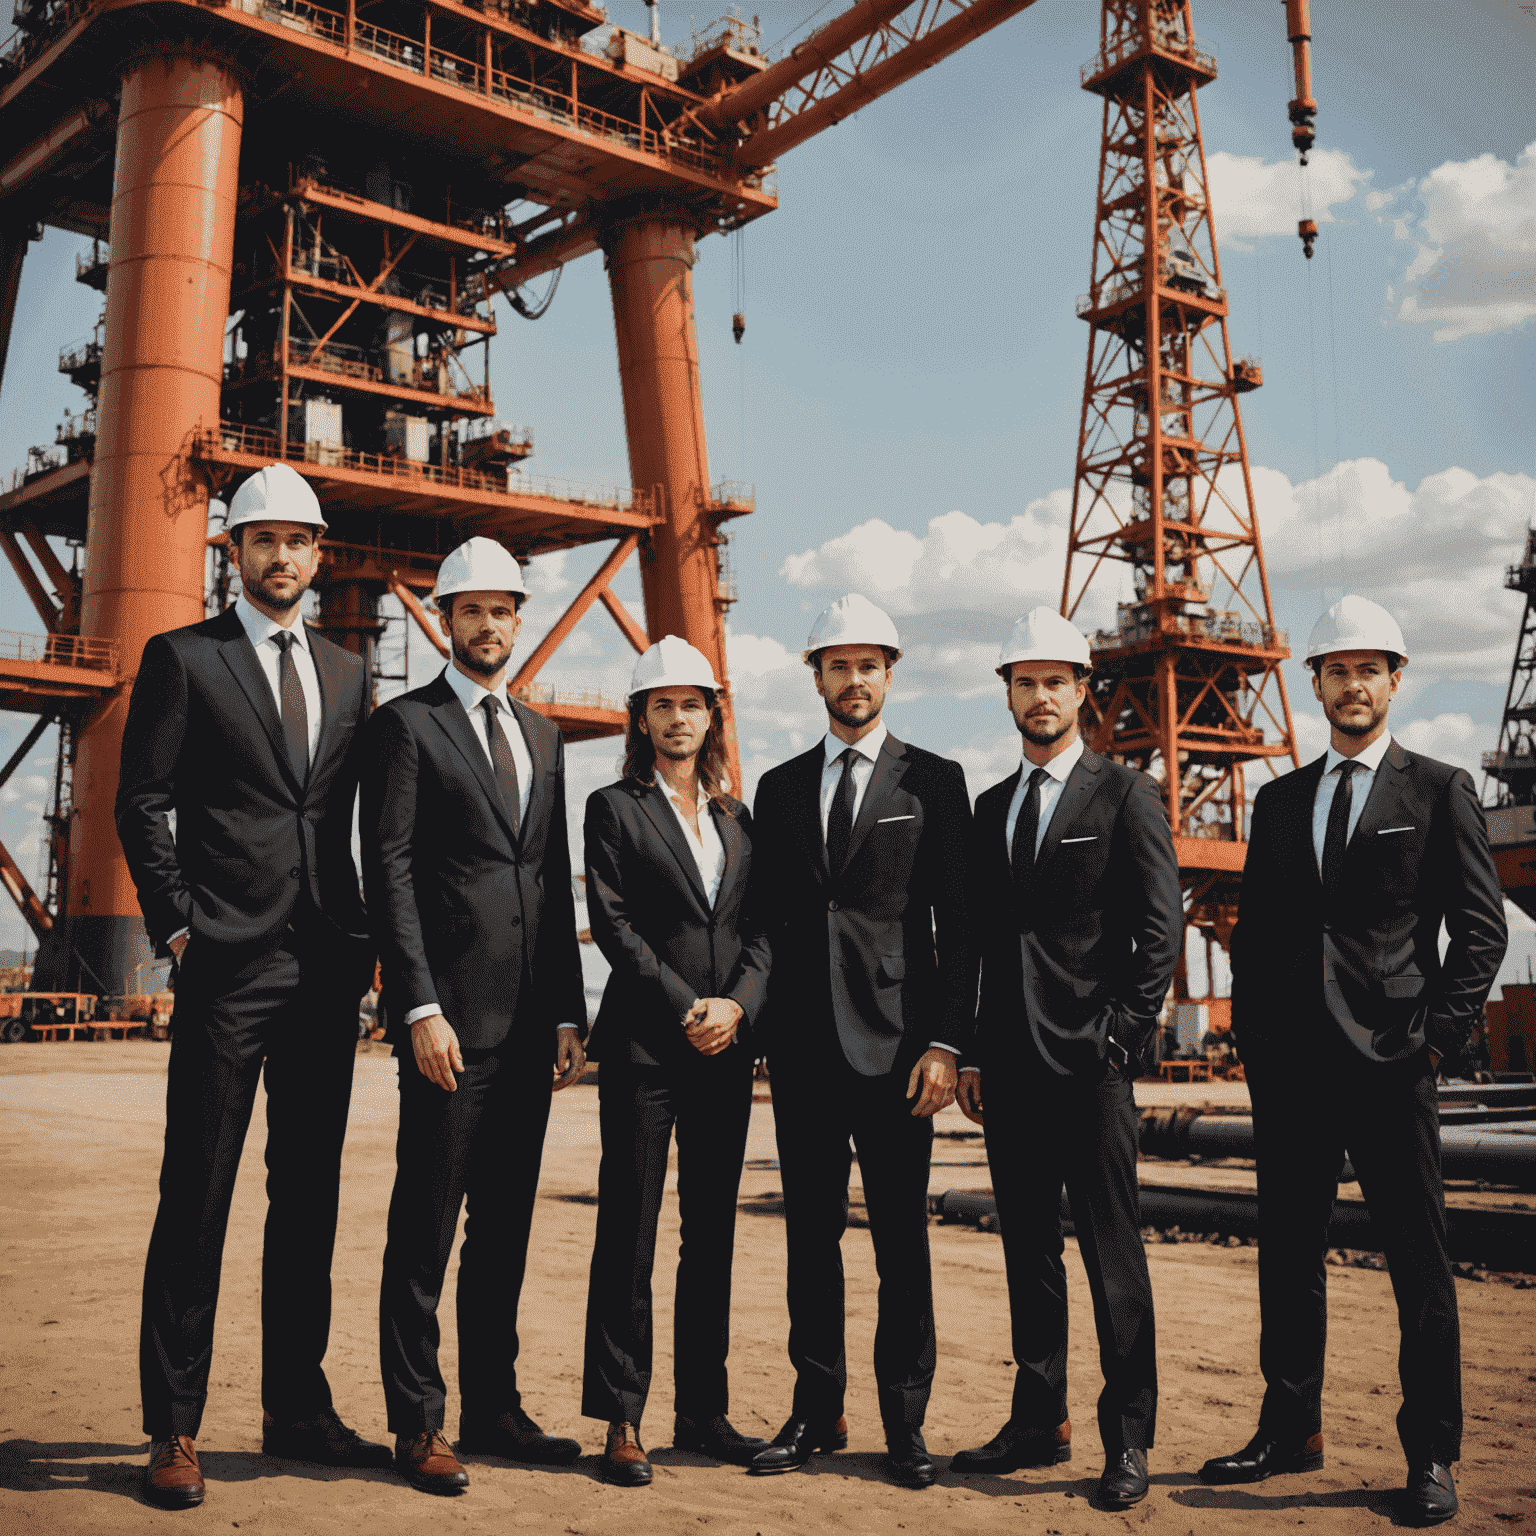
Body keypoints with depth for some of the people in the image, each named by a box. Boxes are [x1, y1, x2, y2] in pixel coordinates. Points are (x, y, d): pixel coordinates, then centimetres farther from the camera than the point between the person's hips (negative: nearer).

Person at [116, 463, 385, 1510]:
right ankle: (175, 1430, 7)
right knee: (198, 1197, -2)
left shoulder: (346, 673, 17)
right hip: (230, 963, -5)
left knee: (310, 1194, 10)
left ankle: (297, 1409, 21)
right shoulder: (182, 658, 3)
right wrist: (178, 927, -9)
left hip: (330, 969, 5)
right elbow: (144, 804, -1)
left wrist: (363, 941, 7)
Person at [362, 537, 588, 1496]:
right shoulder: (407, 724, 0)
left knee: (506, 1225, 12)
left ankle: (494, 1408, 21)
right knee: (427, 1226, -1)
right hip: (452, 1016, -6)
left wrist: (569, 1012, 11)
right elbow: (389, 870, -8)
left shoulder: (541, 734, 18)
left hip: (532, 1020, 6)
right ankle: (419, 1424, 9)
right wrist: (421, 1006, -16)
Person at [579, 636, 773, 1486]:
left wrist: (736, 1004, -7)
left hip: (726, 1045, 5)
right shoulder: (614, 808, 3)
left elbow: (758, 929, 10)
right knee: (629, 1232, -2)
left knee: (713, 1232, 9)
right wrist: (684, 1009, -12)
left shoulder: (736, 819, 16)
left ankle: (703, 1408, 18)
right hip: (644, 1042, -5)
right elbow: (613, 923, -6)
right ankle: (622, 1421, 5)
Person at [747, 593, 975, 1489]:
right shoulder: (781, 788, 13)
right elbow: (768, 921, 13)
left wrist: (946, 1043, -10)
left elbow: (958, 926, -2)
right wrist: (763, 1027, 5)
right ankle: (818, 1412, 21)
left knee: (902, 1238, 3)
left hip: (897, 1047, -3)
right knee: (812, 1232, 10)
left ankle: (905, 1423, 15)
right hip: (804, 1048, 3)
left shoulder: (934, 782, 2)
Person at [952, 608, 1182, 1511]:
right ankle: (1041, 1425, 21)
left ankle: (1129, 1439, 8)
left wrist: (1124, 1035, -12)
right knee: (1028, 1249, 11)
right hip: (1012, 1063, 6)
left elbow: (1161, 927, -5)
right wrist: (974, 1053, 11)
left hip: (1090, 1061, -5)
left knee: (1113, 1251, -1)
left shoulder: (1127, 795, 0)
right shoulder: (991, 808, 16)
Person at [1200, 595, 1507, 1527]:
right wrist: (1254, 1042, 7)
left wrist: (1439, 1034, -9)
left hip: (1390, 1063, -4)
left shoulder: (1441, 792, 3)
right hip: (1290, 1066, 4)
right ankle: (1290, 1433, 23)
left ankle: (1432, 1457, 12)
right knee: (1289, 1256, 11)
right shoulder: (1278, 802, 15)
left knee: (1420, 1262, 2)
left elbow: (1481, 928, -1)